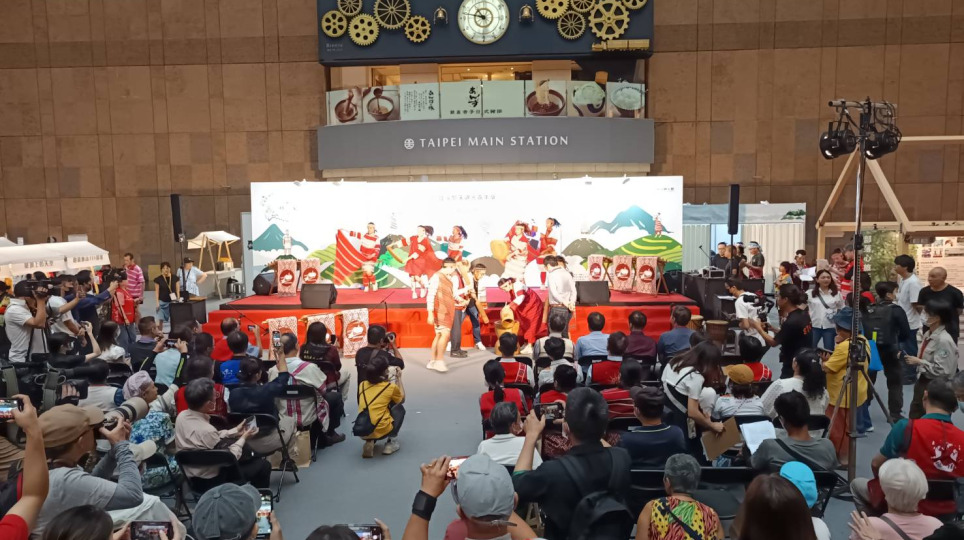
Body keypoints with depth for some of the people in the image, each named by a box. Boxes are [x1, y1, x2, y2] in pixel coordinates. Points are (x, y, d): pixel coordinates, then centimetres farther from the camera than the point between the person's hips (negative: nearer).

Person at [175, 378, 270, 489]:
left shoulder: (182, 415, -11)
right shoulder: (206, 430, -35)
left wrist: (235, 431, 7)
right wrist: (243, 438, -8)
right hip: (210, 480, -8)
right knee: (263, 465, 5)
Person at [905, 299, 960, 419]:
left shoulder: (944, 340, -22)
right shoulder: (928, 334, 4)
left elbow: (941, 370, -24)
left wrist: (918, 362, -19)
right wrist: (914, 359, 3)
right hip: (922, 383, 8)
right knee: (914, 419, 17)